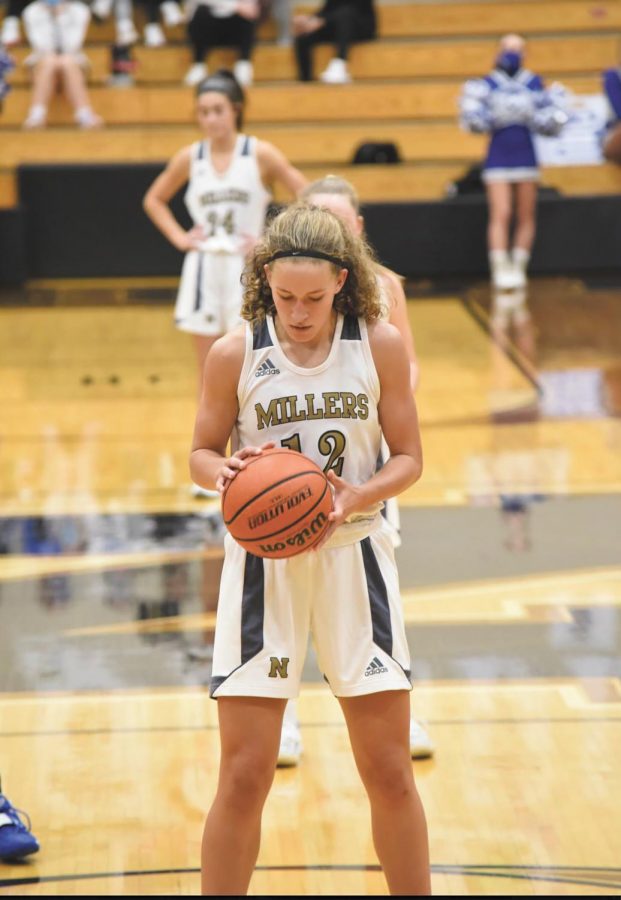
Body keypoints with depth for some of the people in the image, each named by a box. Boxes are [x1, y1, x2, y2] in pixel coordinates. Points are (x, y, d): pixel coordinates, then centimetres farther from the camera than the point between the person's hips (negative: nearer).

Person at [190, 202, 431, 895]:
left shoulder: (380, 347, -6)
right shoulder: (235, 354, -7)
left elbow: (408, 457, 0)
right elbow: (201, 453, 3)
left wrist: (357, 497, -20)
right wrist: (226, 473, -20)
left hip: (353, 555, 1)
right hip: (262, 560, -1)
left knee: (389, 772, 5)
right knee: (244, 777, -2)